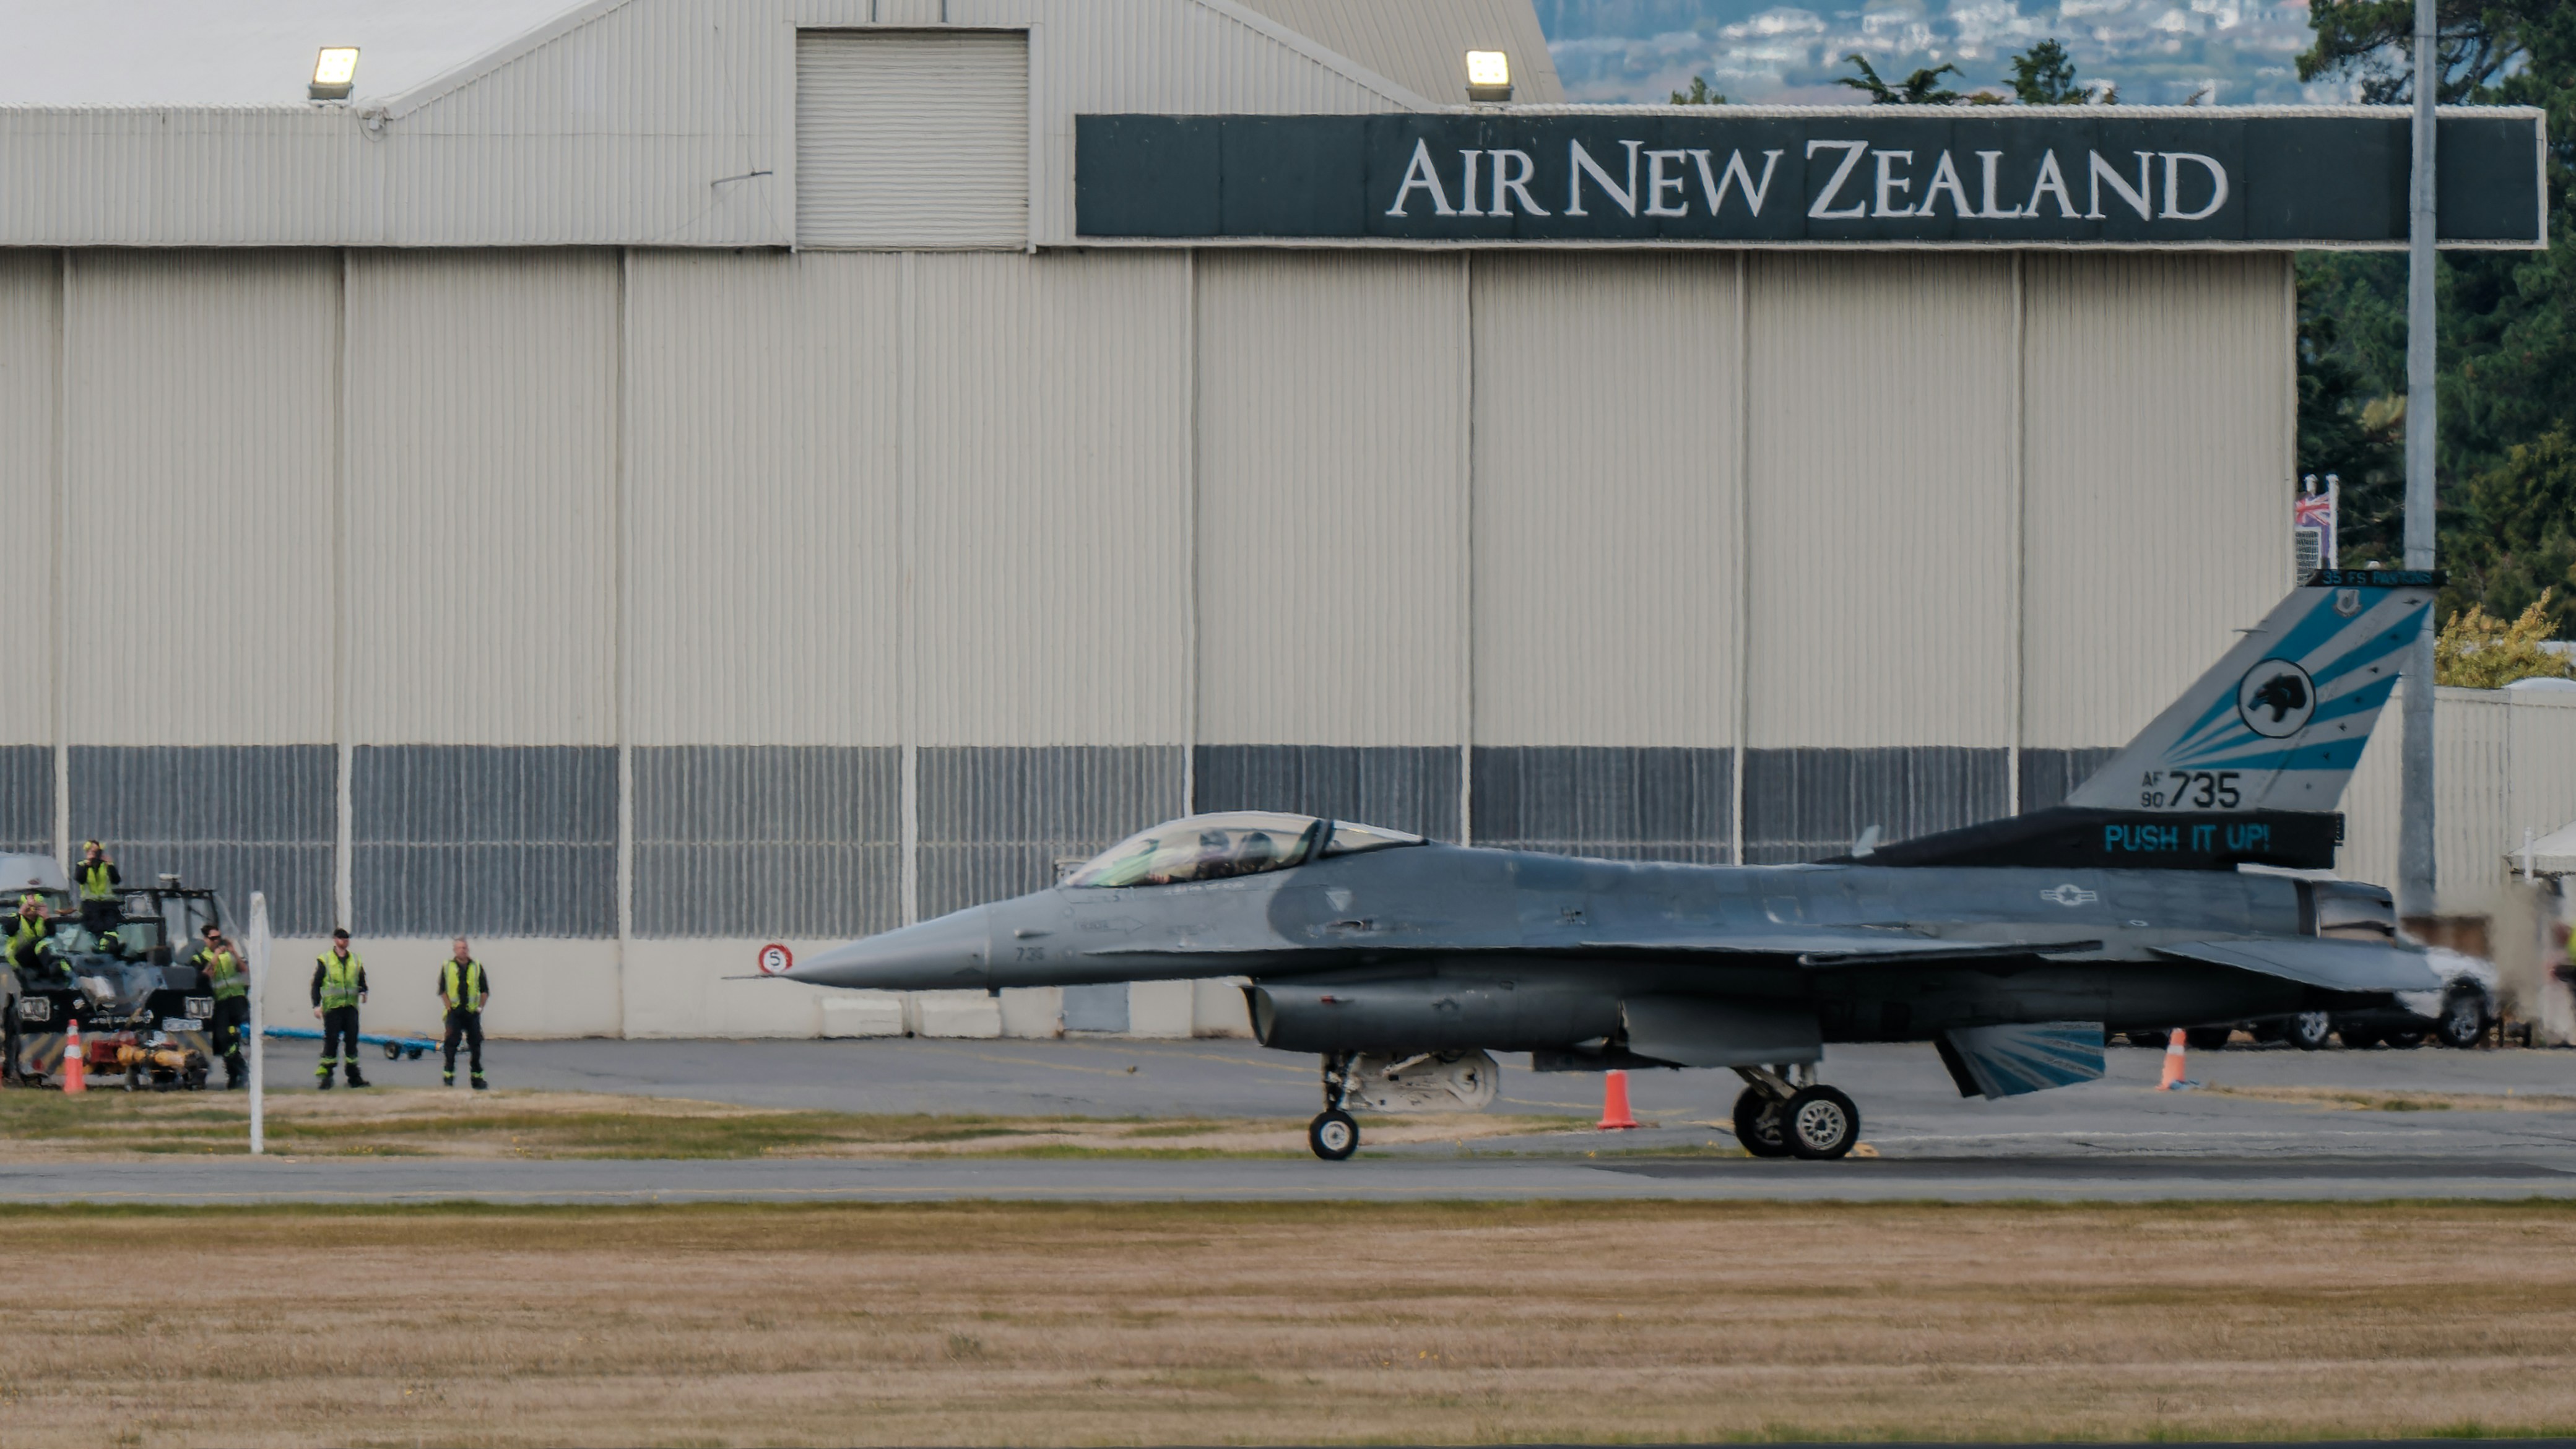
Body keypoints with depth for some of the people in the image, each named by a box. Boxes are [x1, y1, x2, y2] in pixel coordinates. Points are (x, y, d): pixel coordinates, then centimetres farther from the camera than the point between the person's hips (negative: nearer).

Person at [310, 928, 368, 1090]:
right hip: (332, 1007, -4)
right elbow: (316, 984, 2)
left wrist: (363, 991, -1)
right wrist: (317, 1005, -5)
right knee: (331, 1040, -6)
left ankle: (354, 1077, 11)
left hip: (351, 1006, 4)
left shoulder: (356, 960, 13)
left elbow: (362, 979, 21)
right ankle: (325, 1075, -1)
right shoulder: (325, 960, 2)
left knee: (352, 1040, 4)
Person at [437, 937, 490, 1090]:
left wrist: (480, 1007, 0)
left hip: (472, 1012, 2)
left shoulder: (477, 967, 7)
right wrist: (448, 1006, -6)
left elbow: (485, 991, 10)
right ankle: (449, 1076, -1)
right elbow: (442, 990, 4)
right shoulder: (447, 966, 3)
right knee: (451, 1044, -8)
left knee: (476, 1046, 4)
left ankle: (477, 1078, 12)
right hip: (454, 1012, -2)